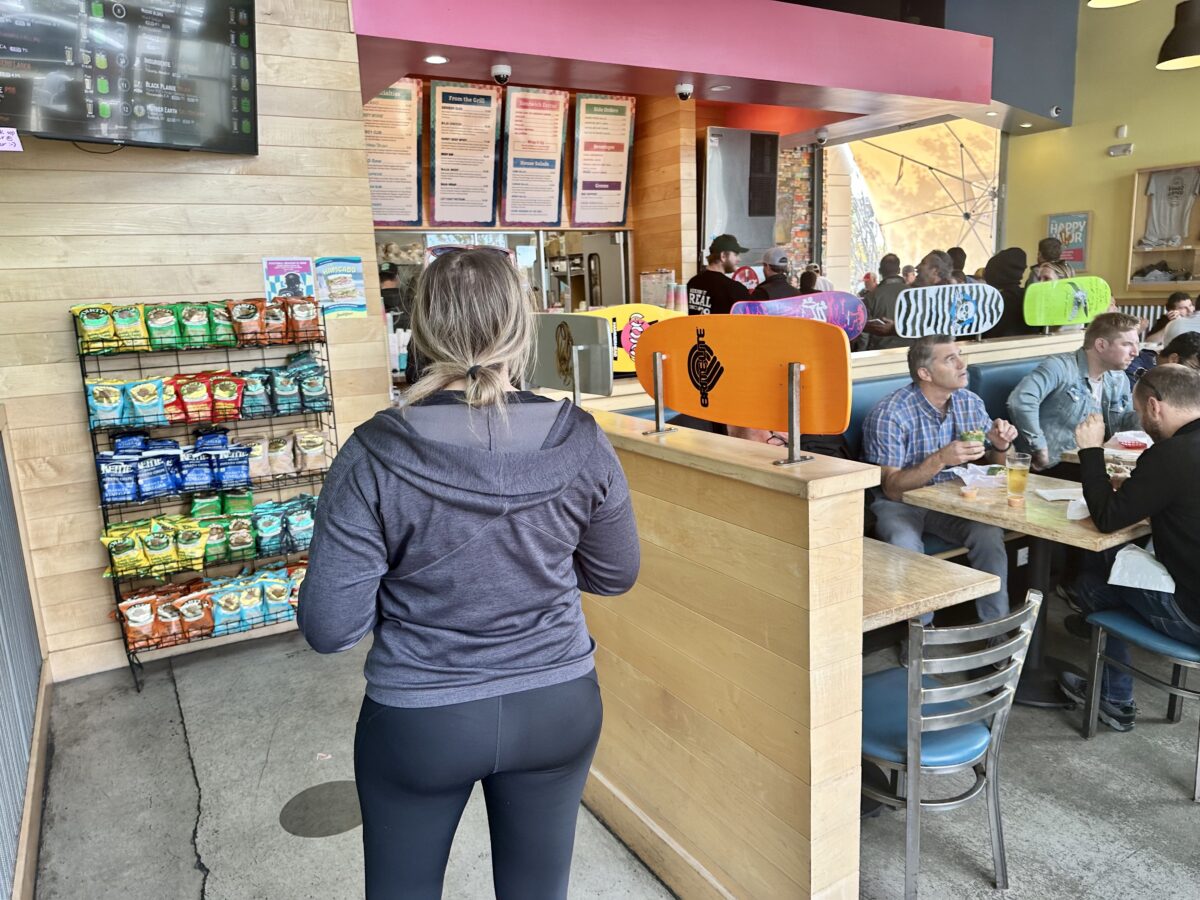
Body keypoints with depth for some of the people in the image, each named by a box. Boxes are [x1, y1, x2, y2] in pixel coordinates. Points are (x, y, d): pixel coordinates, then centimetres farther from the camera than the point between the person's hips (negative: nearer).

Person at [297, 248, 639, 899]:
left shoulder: (374, 457, -22)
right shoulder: (580, 441, -15)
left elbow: (329, 629, -16)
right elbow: (615, 575, -2)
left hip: (419, 721, -1)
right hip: (558, 706, 2)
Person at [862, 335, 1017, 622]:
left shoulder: (970, 403, -1)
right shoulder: (890, 415, -19)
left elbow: (996, 467, 11)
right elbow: (893, 488, -21)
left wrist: (1001, 445, -14)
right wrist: (940, 460, -34)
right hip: (898, 503, -4)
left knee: (989, 532, -25)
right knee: (906, 544, -35)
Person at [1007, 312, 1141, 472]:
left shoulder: (1119, 379, 15)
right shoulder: (1060, 367, -14)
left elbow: (1124, 421, 23)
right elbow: (1021, 400, -29)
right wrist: (1040, 449, -25)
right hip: (1050, 467, -8)